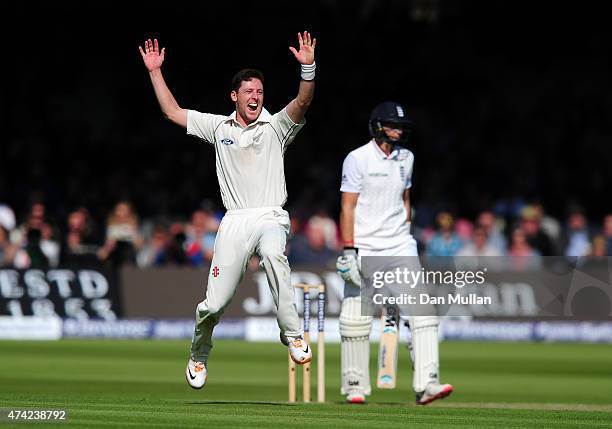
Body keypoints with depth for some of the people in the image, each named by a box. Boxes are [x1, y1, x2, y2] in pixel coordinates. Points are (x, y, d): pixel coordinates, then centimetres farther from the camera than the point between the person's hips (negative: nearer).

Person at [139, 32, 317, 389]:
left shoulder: (276, 126, 5)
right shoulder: (219, 127, 13)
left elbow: (303, 103, -13)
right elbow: (172, 111, 16)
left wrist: (308, 68, -29)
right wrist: (155, 71, 11)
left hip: (271, 217, -2)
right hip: (235, 222, 2)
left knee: (273, 253, -39)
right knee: (215, 303, -4)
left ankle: (293, 334, -34)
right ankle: (199, 356, 25)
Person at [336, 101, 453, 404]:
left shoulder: (406, 158, 10)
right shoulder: (358, 159, -7)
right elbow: (347, 207, -10)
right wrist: (348, 251, -16)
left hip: (399, 246, 4)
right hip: (364, 248, -4)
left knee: (423, 310, -11)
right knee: (356, 317, -2)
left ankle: (426, 384, -16)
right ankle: (355, 386, 14)